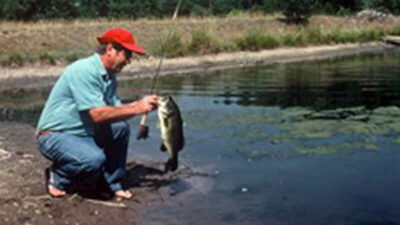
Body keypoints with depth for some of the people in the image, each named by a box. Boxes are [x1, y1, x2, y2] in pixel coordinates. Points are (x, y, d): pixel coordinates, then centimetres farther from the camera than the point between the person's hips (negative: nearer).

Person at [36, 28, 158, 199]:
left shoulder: (109, 76, 7)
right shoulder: (83, 71, -22)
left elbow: (113, 110, 5)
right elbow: (98, 114, -28)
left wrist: (139, 104, -11)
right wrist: (137, 108, -24)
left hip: (82, 133, 9)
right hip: (54, 136, -9)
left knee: (121, 128, -5)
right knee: (95, 159, -31)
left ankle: (114, 184, 6)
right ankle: (57, 177, -2)